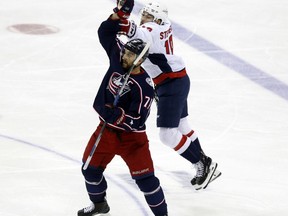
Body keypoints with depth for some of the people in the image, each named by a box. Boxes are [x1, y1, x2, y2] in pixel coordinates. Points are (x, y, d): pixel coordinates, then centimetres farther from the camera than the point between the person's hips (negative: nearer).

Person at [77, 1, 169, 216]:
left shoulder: (144, 87, -25)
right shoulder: (118, 58, -6)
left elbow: (136, 121, -28)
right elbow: (106, 32, 3)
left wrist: (113, 114, -38)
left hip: (131, 134, -7)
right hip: (107, 128, 7)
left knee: (144, 176, -7)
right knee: (91, 167, 14)